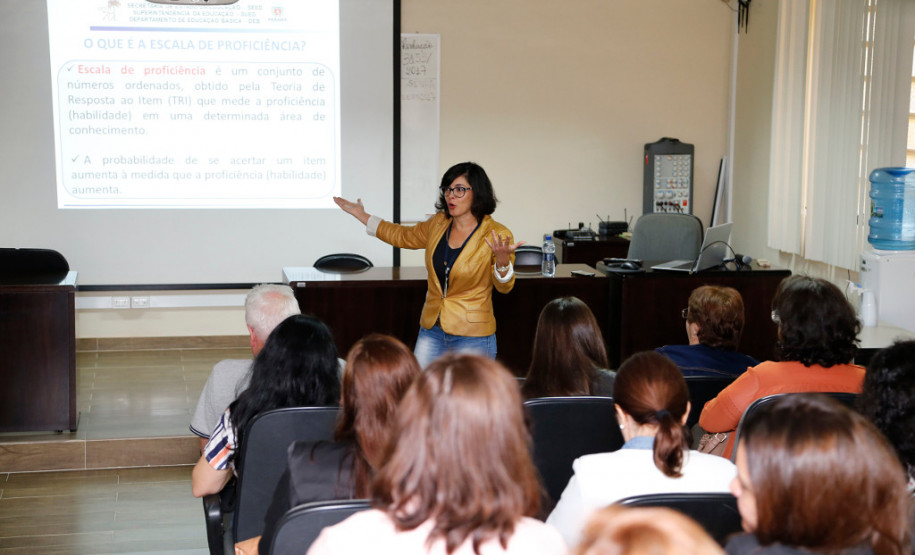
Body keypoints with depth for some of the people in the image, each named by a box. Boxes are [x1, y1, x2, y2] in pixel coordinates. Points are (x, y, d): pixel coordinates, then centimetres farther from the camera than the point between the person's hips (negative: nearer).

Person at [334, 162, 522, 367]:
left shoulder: (496, 234, -10)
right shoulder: (438, 224, 6)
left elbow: (504, 287, -8)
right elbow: (403, 236, 24)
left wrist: (502, 261, -30)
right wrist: (361, 215, 26)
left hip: (472, 337, -5)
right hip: (431, 331, 5)